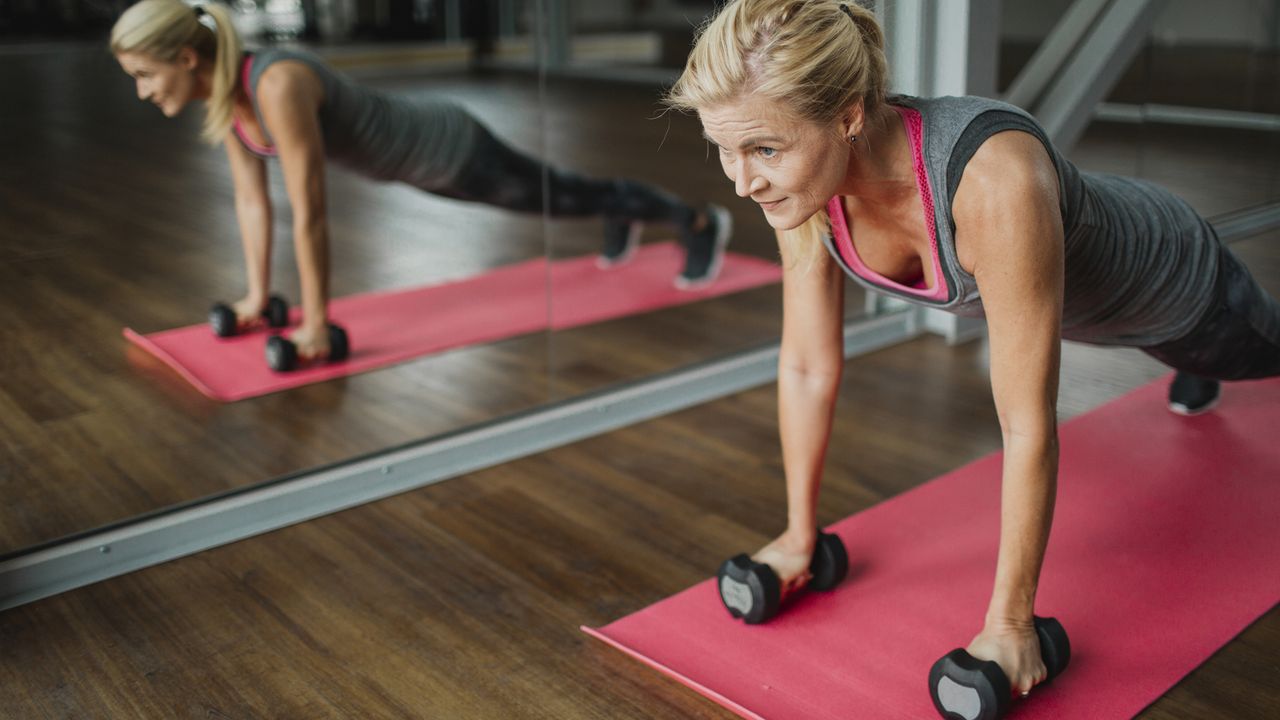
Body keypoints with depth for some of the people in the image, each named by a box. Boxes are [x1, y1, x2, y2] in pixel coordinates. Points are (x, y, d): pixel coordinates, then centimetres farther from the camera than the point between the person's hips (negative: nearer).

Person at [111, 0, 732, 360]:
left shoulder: (277, 86, -37)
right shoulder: (222, 96, -10)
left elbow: (309, 214, -35)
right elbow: (250, 198, 1)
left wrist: (316, 324, -28)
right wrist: (257, 296, 5)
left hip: (447, 149, -8)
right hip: (415, 160, 8)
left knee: (562, 197, 12)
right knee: (545, 197, 31)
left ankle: (698, 221, 34)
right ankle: (624, 218, 60)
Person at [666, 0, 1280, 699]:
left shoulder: (994, 180, -49)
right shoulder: (804, 178, -30)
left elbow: (1028, 425, -43)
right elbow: (807, 367, -19)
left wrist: (1010, 622, -35)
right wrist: (799, 535, -12)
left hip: (1171, 281, -5)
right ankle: (1198, 376, 72)